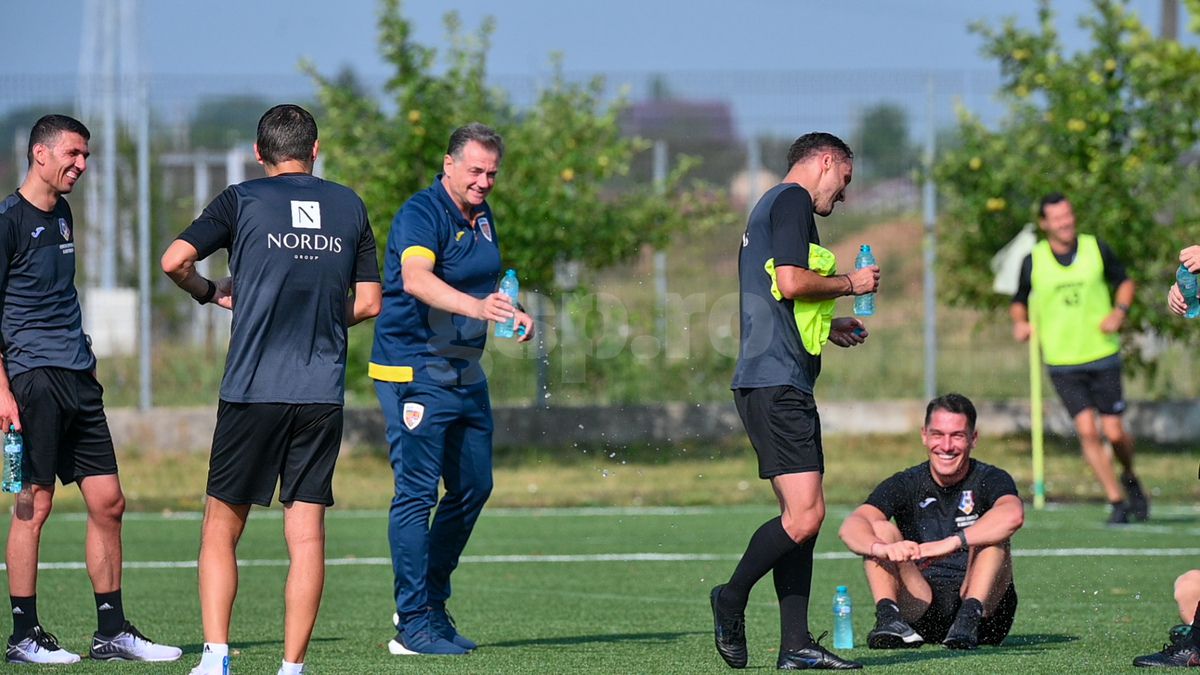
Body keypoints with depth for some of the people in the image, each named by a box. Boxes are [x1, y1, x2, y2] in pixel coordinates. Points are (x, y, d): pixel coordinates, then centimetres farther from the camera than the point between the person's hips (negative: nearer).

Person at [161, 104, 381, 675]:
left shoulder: (243, 200, 2)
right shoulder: (349, 205, 10)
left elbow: (174, 260, -6)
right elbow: (368, 302, 13)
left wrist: (209, 292, 13)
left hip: (252, 391, -2)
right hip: (323, 393, 2)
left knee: (221, 526, 7)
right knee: (307, 532, 3)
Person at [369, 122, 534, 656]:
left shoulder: (481, 216, 12)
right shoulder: (421, 215, -16)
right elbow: (416, 278, -36)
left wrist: (513, 312, 10)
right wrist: (475, 306, -50)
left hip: (466, 373, 9)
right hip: (415, 372, -9)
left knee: (473, 488, 11)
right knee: (417, 492, -9)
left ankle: (430, 600, 24)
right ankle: (413, 624, -7)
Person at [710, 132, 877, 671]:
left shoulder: (774, 206, 25)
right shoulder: (792, 201, -6)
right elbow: (791, 282, -19)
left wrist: (828, 327, 27)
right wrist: (851, 283, -4)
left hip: (780, 383, 11)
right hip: (777, 383, -11)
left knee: (801, 515, 7)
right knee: (804, 515, -15)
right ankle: (732, 599, 0)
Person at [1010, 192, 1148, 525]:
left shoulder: (1097, 249, -1)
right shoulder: (1033, 261, 0)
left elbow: (1124, 281, 13)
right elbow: (1019, 301, 14)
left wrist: (1119, 312, -5)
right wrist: (1020, 322, -7)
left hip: (1103, 356, 0)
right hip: (1062, 363, 0)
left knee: (1114, 433, -2)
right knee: (1087, 430, -12)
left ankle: (1130, 478, 30)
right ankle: (1116, 500, -2)